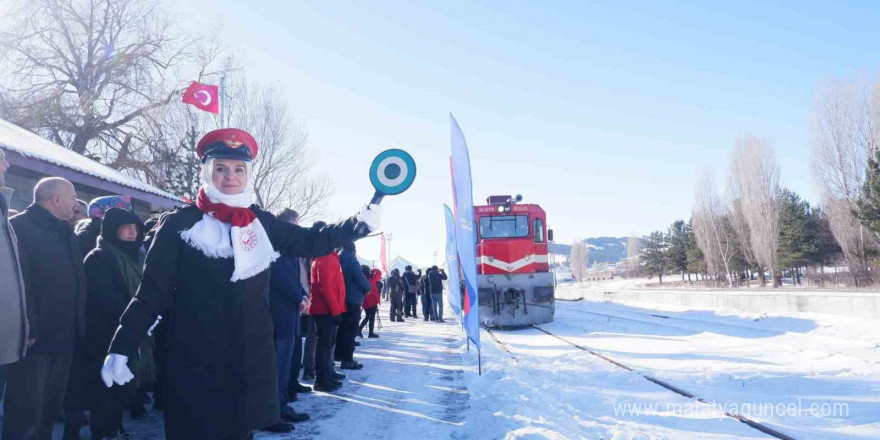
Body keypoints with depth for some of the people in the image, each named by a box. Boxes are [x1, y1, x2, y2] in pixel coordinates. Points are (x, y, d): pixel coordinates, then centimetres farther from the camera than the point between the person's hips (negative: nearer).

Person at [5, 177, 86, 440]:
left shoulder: (64, 232, 15)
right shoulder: (20, 227, -10)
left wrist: (77, 325, 8)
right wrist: (27, 329, -23)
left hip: (63, 337, 8)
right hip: (35, 338, -8)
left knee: (51, 409, 18)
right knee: (26, 413, 0)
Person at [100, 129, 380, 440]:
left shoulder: (261, 223, 5)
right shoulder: (180, 224, -4)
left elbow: (310, 242, 12)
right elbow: (152, 292, -4)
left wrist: (360, 224, 6)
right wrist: (120, 349, -9)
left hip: (252, 363, 4)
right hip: (195, 366, -3)